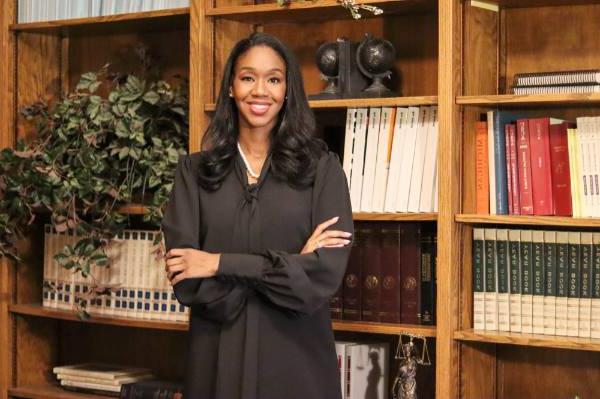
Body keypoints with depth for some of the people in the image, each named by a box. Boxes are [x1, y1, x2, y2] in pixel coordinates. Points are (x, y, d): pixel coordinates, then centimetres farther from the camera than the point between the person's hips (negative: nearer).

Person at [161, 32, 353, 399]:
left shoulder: (322, 167, -2)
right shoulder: (194, 171, 2)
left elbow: (324, 276, -13)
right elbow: (187, 282, -8)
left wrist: (221, 264, -13)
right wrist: (288, 267, -14)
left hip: (297, 360, -1)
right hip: (218, 358, 1)